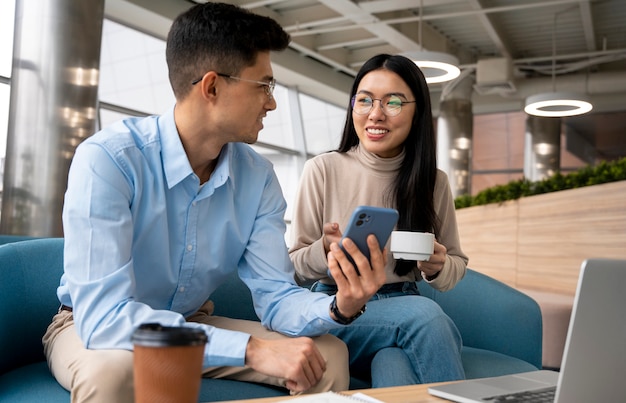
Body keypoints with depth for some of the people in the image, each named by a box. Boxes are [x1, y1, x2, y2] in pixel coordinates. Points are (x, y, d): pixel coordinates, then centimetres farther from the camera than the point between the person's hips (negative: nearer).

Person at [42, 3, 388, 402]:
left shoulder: (258, 177, -10)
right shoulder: (107, 159, -28)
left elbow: (276, 296, -11)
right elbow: (102, 314, -35)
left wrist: (338, 307, -34)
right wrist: (252, 350, -41)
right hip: (95, 329, -3)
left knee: (328, 354, -10)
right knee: (113, 368, -38)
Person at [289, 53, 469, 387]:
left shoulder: (434, 181, 4)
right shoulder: (322, 170, -4)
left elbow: (457, 266, 13)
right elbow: (295, 266, 1)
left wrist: (437, 267, -12)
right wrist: (325, 250, -22)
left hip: (404, 308, 2)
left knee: (393, 366, -34)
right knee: (425, 313, -30)